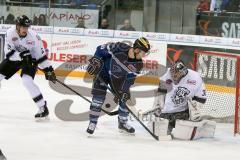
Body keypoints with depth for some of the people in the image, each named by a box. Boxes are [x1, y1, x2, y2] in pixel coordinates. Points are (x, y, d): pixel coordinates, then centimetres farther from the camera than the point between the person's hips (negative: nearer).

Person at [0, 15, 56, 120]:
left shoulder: (34, 36, -25)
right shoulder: (10, 33, -21)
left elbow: (40, 54, -16)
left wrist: (48, 70, -16)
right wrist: (21, 55, -39)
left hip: (30, 60, -3)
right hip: (13, 59, 3)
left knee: (27, 81, -26)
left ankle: (43, 108, -19)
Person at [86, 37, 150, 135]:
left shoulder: (138, 64, -20)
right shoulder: (120, 48, -33)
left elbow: (129, 80, -12)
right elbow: (101, 49, -21)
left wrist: (123, 91, -20)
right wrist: (95, 60, -27)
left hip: (118, 77, 5)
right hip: (103, 71, -5)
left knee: (124, 97, 2)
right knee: (99, 97, -15)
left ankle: (123, 123, 22)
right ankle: (92, 123, -7)